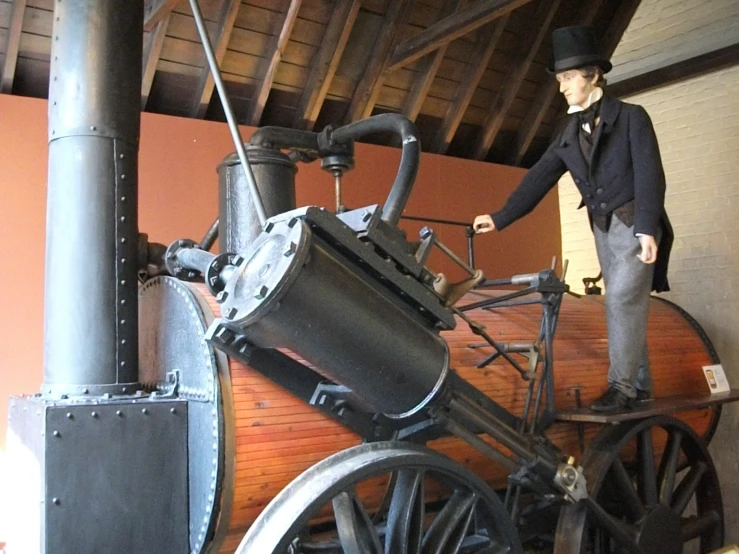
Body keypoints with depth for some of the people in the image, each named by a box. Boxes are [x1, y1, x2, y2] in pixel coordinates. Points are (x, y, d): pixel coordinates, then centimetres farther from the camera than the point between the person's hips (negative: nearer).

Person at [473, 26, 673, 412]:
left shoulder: (631, 117, -6)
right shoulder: (569, 134, 10)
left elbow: (649, 174, -14)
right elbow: (539, 178, 6)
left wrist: (647, 228, -26)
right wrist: (501, 217, -3)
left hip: (635, 224, -6)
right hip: (603, 229, 6)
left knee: (623, 300, -15)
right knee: (622, 304, 8)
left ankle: (622, 385, -8)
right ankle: (640, 384, 16)